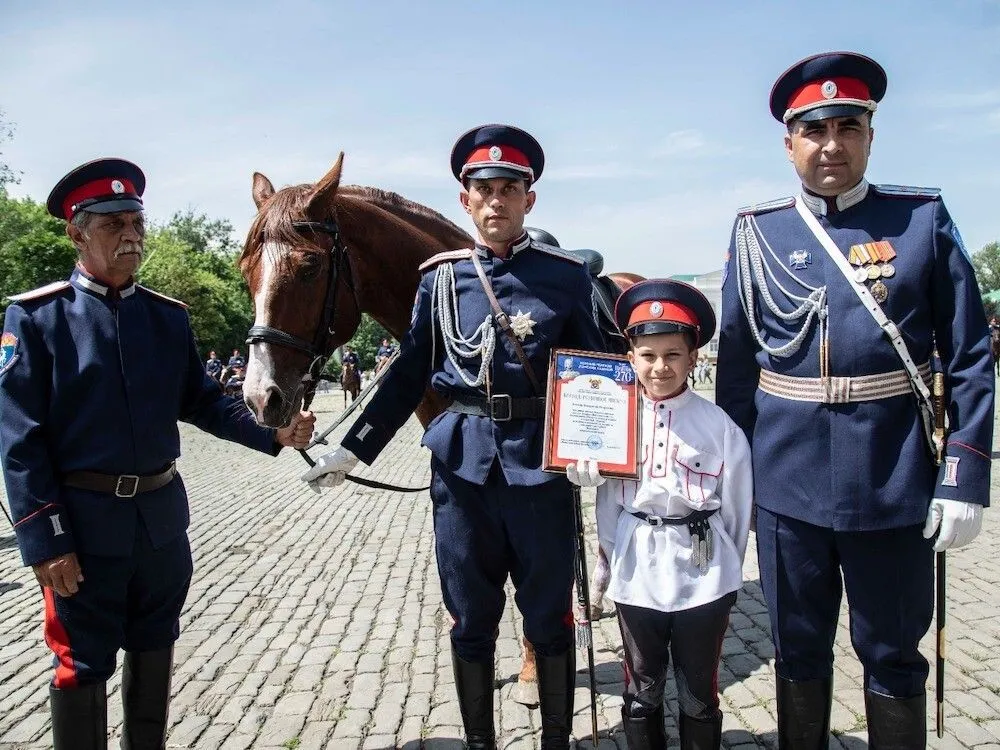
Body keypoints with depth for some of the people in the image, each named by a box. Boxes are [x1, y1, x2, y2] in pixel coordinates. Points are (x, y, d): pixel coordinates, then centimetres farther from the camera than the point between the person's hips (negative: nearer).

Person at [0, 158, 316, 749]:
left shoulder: (169, 316, 5)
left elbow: (202, 400, 6)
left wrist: (272, 433, -11)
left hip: (162, 512, 5)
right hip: (84, 518, -4)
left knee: (154, 650, 20)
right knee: (82, 666, 10)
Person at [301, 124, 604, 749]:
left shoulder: (566, 275, 0)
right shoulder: (441, 276, 4)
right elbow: (410, 374, 7)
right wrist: (353, 451, 3)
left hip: (540, 460, -1)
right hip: (462, 463, 2)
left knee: (549, 616, 10)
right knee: (471, 620, 14)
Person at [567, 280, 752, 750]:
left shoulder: (719, 426, -7)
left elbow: (735, 509, -1)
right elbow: (608, 502, 3)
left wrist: (726, 573, 4)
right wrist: (613, 562, 6)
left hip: (703, 576, -1)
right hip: (637, 576, 2)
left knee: (699, 692, 16)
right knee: (641, 692, 18)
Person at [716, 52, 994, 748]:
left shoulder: (924, 220, 0)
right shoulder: (759, 233, 2)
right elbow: (736, 364, 5)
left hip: (895, 486, -1)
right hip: (788, 484, 1)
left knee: (893, 655, 14)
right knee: (799, 649, 17)